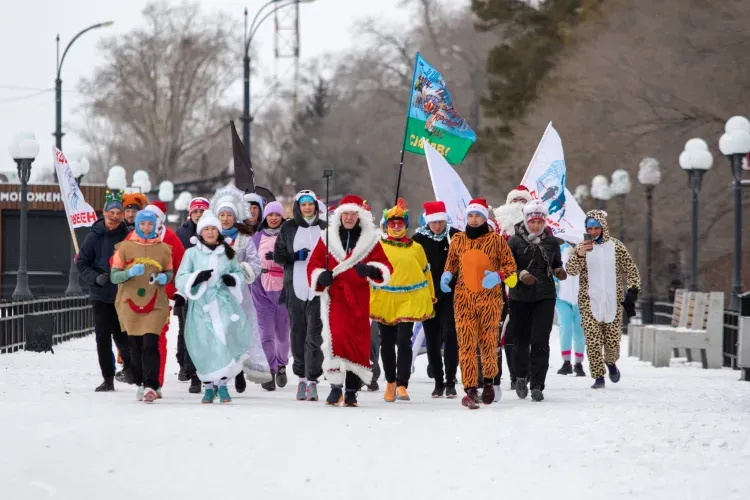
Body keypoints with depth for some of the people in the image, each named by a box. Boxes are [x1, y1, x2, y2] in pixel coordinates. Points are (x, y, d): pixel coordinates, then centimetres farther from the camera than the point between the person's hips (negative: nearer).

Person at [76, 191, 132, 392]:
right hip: (101, 294, 1)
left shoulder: (128, 236, -3)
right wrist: (95, 277, -14)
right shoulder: (94, 236, -3)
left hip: (123, 294, -1)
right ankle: (108, 379, 10)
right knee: (103, 337, 1)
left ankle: (129, 366, 26)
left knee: (121, 335, -2)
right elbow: (81, 262, 1)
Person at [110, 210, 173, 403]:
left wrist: (164, 277, -5)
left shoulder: (164, 249, 7)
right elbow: (114, 276, 1)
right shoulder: (125, 247, 3)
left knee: (150, 344, -13)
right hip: (130, 303, 1)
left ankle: (151, 386, -17)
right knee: (135, 346, 5)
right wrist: (130, 272, -18)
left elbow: (169, 272, 18)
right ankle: (140, 384, 19)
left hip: (155, 304, -1)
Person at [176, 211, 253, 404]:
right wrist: (197, 277, -16)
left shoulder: (228, 252, 13)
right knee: (204, 345, -3)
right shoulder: (192, 253, 7)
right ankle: (208, 386, 14)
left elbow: (240, 273, 21)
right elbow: (181, 280, 3)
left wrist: (233, 279, -2)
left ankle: (222, 384, -6)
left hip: (224, 303, 0)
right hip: (201, 305, 0)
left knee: (225, 340, -19)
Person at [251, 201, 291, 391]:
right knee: (266, 331, -6)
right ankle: (269, 371, -4)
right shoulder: (257, 236, 11)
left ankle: (281, 365, 26)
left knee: (282, 330, 5)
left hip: (283, 287, -2)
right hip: (262, 288, 2)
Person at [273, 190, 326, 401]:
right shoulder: (288, 228, 9)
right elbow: (278, 255, 7)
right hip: (295, 289, 1)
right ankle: (301, 376, 16)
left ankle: (312, 380, -8)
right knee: (298, 334, 4)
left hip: (317, 290, -1)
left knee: (314, 335, -9)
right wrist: (296, 256, -11)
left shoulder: (324, 228, 8)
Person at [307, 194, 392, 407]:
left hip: (358, 298, 1)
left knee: (358, 342, 1)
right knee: (335, 337, -17)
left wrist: (370, 269, -19)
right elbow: (314, 264, 13)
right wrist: (321, 276, -9)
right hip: (333, 296, -1)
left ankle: (351, 390, 10)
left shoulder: (370, 239, 8)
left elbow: (385, 267, 2)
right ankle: (336, 386, -12)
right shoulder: (327, 237, 9)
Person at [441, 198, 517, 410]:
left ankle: (488, 382, 29)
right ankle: (470, 389, -11)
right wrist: (447, 274, 1)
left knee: (488, 342, 5)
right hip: (463, 299, 2)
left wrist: (498, 276, -16)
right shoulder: (458, 240, 8)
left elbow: (510, 265, 3)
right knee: (466, 343, -9)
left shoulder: (496, 240, -1)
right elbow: (451, 263, 22)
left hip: (489, 298, -1)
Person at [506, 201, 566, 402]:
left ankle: (537, 385, -6)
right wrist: (520, 274, -19)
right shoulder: (515, 241, -2)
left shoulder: (552, 242, 6)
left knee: (540, 342, -8)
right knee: (521, 340, 7)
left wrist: (559, 272, -4)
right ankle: (521, 376, 32)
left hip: (545, 297, 1)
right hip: (520, 297, 0)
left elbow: (557, 265, 18)